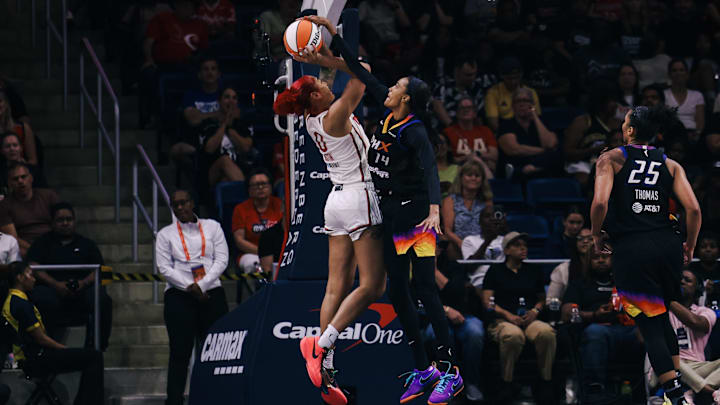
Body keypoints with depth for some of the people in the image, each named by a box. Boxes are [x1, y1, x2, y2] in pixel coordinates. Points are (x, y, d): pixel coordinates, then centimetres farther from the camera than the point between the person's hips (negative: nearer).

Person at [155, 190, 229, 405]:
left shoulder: (212, 227, 12)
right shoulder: (166, 234, 11)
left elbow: (221, 260, 3)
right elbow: (165, 268, 1)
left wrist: (202, 286, -9)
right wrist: (190, 287, -11)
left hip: (211, 293, 1)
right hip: (179, 296, -1)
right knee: (180, 350, -4)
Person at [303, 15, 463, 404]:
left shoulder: (414, 131, -18)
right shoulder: (389, 115, 3)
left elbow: (430, 171, -31)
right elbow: (362, 74, 10)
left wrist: (434, 211, -47)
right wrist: (333, 34, 10)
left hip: (415, 213, -9)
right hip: (392, 214, 9)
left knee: (425, 290, -11)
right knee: (397, 293, 8)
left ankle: (450, 371, -10)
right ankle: (423, 371, 13)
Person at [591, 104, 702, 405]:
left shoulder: (611, 159, 1)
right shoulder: (670, 165, 10)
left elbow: (600, 203, -14)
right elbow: (693, 209, -1)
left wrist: (596, 235, 4)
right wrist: (690, 246, 14)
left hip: (631, 250, -4)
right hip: (667, 245, 4)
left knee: (650, 326, 0)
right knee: (662, 317, 23)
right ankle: (676, 380, 20)